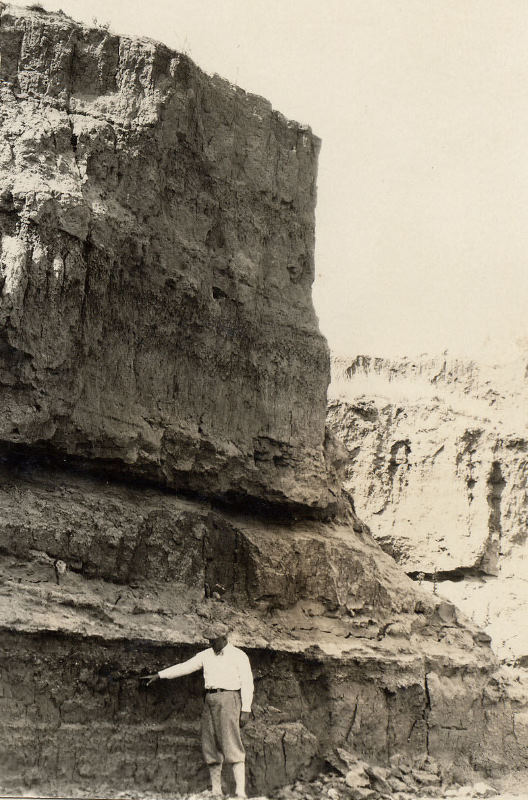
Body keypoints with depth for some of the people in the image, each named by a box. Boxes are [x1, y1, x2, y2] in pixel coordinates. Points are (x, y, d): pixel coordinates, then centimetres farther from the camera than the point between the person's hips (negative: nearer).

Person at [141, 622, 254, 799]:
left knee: (232, 745, -15)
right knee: (210, 746, 4)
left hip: (228, 699, -6)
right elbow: (183, 667, 13)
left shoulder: (239, 656, 0)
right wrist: (158, 675, 7)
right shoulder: (206, 655, 14)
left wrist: (246, 710, -11)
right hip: (210, 700, 6)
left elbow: (247, 684, -3)